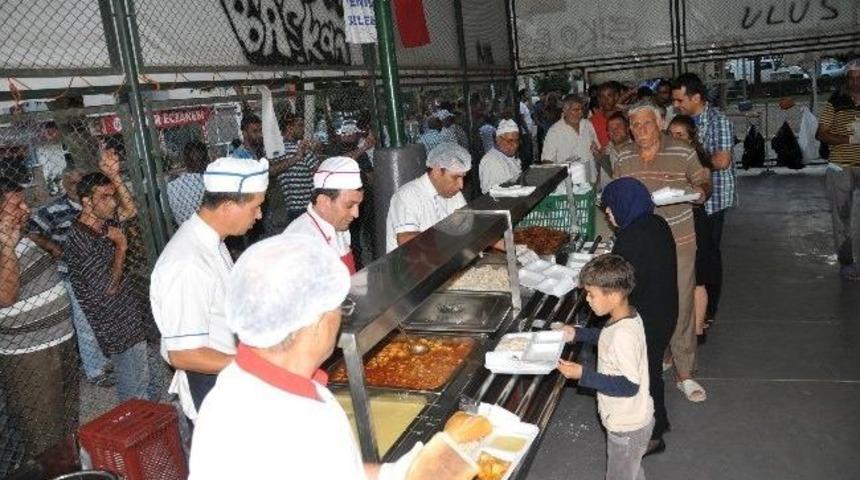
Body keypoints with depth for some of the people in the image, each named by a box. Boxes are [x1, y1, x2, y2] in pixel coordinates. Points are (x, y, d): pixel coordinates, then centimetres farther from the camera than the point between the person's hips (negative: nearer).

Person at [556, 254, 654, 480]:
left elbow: (629, 386, -30)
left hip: (627, 427, -8)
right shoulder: (628, 315, -6)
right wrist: (577, 334, 4)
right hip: (632, 419, 9)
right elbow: (608, 338, 15)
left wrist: (583, 375, -29)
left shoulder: (624, 334, -34)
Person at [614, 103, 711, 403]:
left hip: (678, 242, -3)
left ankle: (685, 374, 11)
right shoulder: (624, 159, 5)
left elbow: (703, 184, 5)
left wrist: (700, 192, -18)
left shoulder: (683, 154, -5)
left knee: (681, 307, -1)